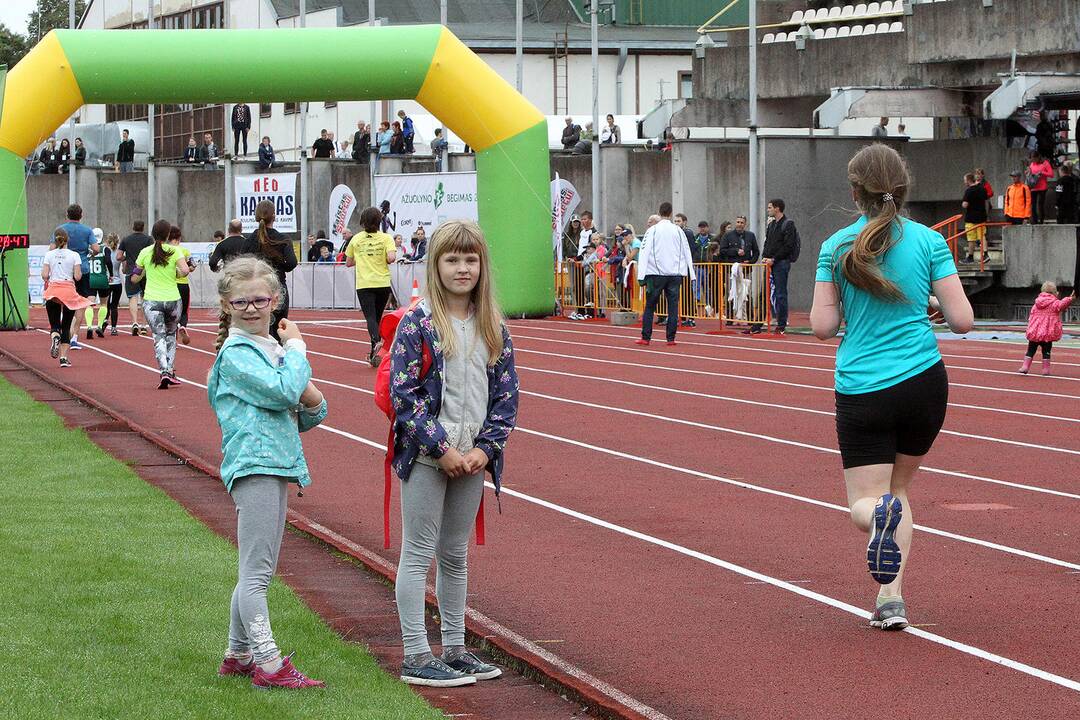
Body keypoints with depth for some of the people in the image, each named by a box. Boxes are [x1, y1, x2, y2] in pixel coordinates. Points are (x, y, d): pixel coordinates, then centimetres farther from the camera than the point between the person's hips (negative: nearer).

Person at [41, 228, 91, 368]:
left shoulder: (49, 255, 1)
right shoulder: (74, 255, -2)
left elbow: (44, 275, -4)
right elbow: (77, 276, -6)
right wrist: (78, 273, 15)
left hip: (53, 291, 0)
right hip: (69, 291, 0)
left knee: (54, 324, 8)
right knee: (66, 326, 8)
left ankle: (55, 337, -28)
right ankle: (63, 357, 1)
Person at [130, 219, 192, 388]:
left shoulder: (145, 252, 1)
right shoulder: (174, 251, -3)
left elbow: (135, 278, 8)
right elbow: (185, 270, -16)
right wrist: (176, 274, 5)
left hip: (152, 300, 0)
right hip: (173, 299, 0)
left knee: (159, 336, -3)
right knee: (171, 334, 19)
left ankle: (164, 371, -22)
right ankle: (170, 371, 12)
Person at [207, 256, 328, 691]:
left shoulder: (272, 348, 17)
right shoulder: (236, 353, -9)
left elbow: (306, 417, 18)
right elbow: (282, 390, -24)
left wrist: (312, 401, -5)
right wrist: (297, 349, -8)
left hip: (277, 465, 9)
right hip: (253, 464, -9)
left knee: (257, 570, 15)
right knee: (256, 572, -9)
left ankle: (238, 655, 23)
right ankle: (269, 665, -10)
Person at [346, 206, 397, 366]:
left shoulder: (356, 239, 5)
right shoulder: (386, 238, -1)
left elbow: (348, 263, 13)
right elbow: (391, 258, -15)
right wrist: (384, 261, 6)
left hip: (363, 285, -1)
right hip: (383, 283, 1)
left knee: (370, 317, -8)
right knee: (377, 317, 15)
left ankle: (376, 342, -37)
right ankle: (374, 355, 20)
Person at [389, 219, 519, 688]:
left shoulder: (493, 327, 6)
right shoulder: (417, 324, -9)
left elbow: (506, 394, 7)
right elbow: (403, 393, -13)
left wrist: (486, 447, -6)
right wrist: (441, 448, -17)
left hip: (473, 459, 5)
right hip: (426, 457, -5)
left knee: (456, 557, 15)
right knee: (418, 554, 0)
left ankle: (453, 649, 24)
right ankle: (416, 657, 3)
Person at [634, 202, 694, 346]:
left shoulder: (653, 230, -3)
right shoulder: (678, 231, 4)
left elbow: (645, 252, -6)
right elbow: (686, 252, 9)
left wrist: (642, 275, -6)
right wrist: (690, 273, 16)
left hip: (656, 273, -2)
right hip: (675, 273, 2)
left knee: (650, 307, 5)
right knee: (673, 306, 4)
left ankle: (645, 337, 3)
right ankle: (671, 338, 2)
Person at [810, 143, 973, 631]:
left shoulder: (836, 247, -1)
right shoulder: (929, 242, -2)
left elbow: (822, 326, 0)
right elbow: (962, 320, -4)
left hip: (860, 390, -1)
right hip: (923, 381, 1)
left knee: (864, 502, 6)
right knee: (898, 487, 20)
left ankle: (881, 516, -32)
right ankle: (891, 598, 10)